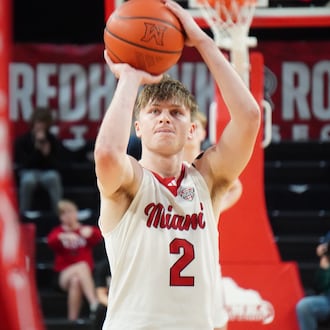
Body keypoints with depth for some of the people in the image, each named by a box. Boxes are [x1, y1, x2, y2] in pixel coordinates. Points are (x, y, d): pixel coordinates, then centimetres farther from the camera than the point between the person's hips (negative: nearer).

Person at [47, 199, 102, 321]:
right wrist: (63, 236, -38)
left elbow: (99, 236, -11)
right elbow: (51, 241, -14)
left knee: (76, 281, -35)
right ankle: (94, 303, -48)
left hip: (86, 276, 1)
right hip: (63, 276, -1)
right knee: (82, 266, -33)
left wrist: (90, 231, -35)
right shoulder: (58, 232, 12)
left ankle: (73, 319, -38)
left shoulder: (85, 229, 14)